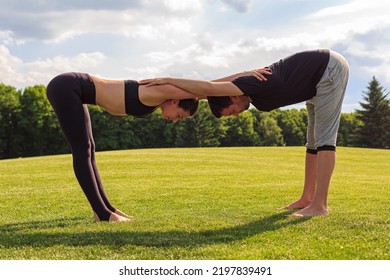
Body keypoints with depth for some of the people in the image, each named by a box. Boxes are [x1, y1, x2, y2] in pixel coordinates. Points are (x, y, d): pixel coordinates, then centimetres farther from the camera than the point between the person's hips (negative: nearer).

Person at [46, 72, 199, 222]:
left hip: (69, 88, 9)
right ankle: (102, 212, -2)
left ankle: (106, 208, 14)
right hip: (64, 87, -9)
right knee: (82, 151, -8)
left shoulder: (156, 99, 7)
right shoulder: (157, 94, -21)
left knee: (87, 149, 9)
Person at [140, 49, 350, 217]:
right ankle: (307, 198, 12)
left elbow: (208, 88, -41)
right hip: (321, 75, 10)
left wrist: (167, 80, -34)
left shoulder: (255, 84, -29)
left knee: (323, 138, -14)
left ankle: (319, 205, -15)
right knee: (314, 140, 8)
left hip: (331, 69, -10)